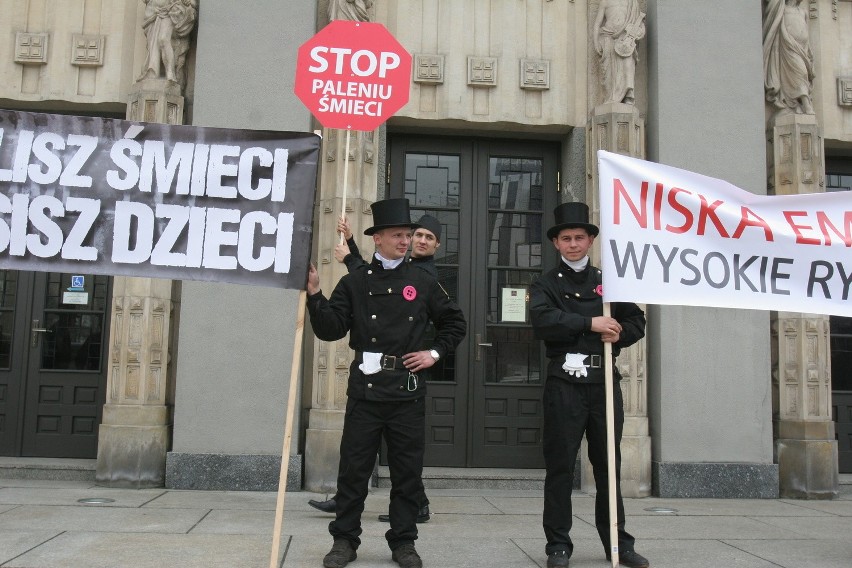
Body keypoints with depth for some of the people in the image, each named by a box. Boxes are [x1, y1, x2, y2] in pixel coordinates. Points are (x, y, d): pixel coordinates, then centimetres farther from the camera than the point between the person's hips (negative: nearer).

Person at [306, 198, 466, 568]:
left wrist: (435, 352, 5)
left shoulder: (422, 282, 7)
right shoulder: (355, 282, 4)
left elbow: (455, 322, 17)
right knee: (353, 468, 4)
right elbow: (330, 330, -3)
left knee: (407, 471, 7)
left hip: (407, 390, 1)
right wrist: (314, 294, -15)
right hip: (365, 388, -1)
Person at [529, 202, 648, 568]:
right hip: (565, 384, -3)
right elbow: (542, 320, -14)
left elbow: (637, 322, 15)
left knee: (608, 466, 10)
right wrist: (590, 323, -18)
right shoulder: (546, 284, 6)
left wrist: (619, 334, -7)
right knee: (560, 467, 1)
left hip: (605, 383, 3)